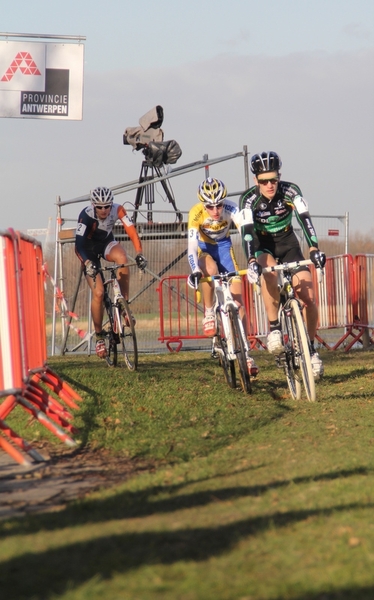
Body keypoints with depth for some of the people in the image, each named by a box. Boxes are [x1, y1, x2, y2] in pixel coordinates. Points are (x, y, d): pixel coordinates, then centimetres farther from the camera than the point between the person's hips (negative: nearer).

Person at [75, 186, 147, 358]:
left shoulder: (117, 210, -23)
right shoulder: (86, 215, -30)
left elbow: (131, 231, -28)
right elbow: (79, 244, -36)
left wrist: (139, 253, -43)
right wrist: (87, 263, -52)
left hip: (107, 243, 2)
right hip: (89, 249, -2)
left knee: (122, 258, -34)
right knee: (98, 293, -15)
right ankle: (99, 337, 0)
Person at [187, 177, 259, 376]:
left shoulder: (231, 208, -29)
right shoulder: (196, 213, -30)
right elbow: (192, 244, -38)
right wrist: (195, 271, -54)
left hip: (224, 247, 1)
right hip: (204, 248, -1)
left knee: (237, 300, -8)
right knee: (210, 270, -38)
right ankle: (208, 313, -14)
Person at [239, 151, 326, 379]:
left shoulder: (290, 191, -21)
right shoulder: (249, 199, -23)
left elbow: (305, 218, -33)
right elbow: (247, 231, -33)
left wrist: (314, 248, -49)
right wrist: (252, 261, -50)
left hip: (288, 243, 1)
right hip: (263, 245, -1)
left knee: (309, 298, -13)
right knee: (269, 272, -38)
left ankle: (311, 348, 6)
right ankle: (274, 328, -26)